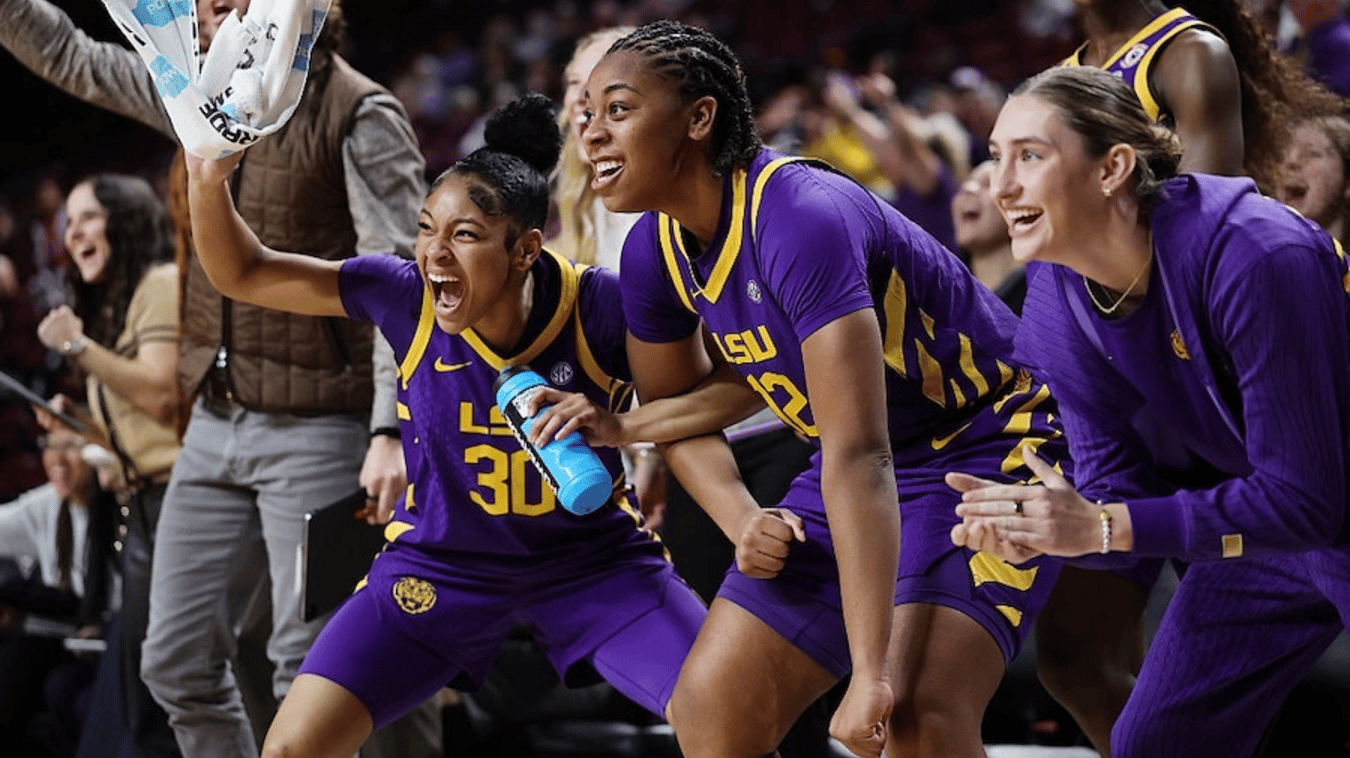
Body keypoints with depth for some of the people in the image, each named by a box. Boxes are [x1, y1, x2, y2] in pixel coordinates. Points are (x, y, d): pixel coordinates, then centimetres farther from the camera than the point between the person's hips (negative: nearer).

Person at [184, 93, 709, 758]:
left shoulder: (599, 307, -23)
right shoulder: (406, 297, -19)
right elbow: (241, 274, -12)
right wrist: (208, 181, -30)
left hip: (591, 553, -1)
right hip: (443, 559, 1)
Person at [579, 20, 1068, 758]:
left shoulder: (803, 220, -30)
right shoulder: (654, 252, -5)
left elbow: (857, 456, -35)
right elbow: (675, 401, 14)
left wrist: (870, 675, -39)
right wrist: (741, 520, -7)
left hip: (989, 443, -8)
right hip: (860, 465, 8)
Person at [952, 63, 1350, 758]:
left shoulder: (1256, 258, -33)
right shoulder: (1056, 301, -10)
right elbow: (1114, 482, -7)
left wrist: (1101, 528, -35)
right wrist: (1040, 529, -30)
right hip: (1263, 528, 7)